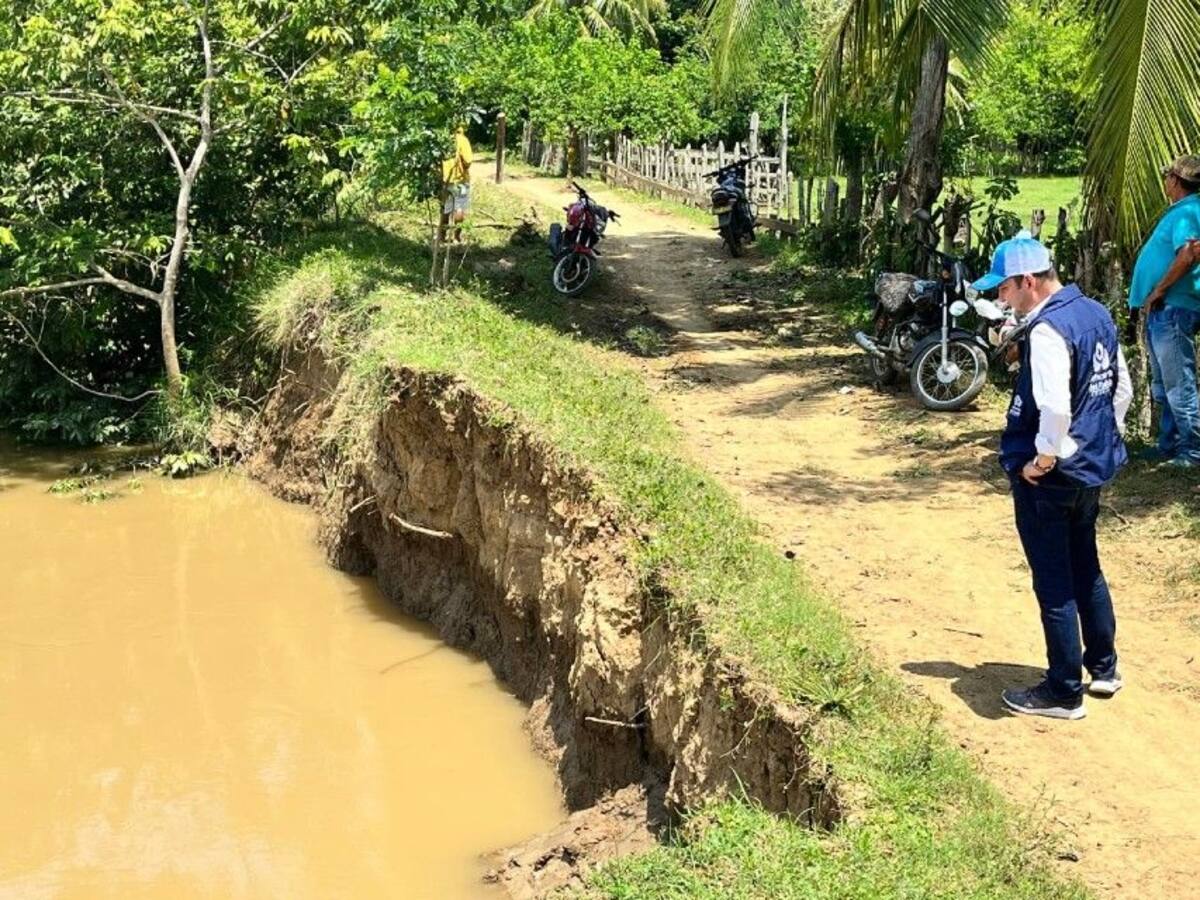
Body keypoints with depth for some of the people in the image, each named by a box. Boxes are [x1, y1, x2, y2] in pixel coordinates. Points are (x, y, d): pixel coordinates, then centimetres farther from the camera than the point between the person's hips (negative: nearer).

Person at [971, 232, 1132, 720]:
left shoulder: (1047, 330, -22)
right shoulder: (1096, 314, 6)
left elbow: (1055, 407, -32)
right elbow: (1122, 388, 13)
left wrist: (1043, 460, -19)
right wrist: (1105, 441, 17)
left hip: (1049, 479, -9)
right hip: (1092, 469, 9)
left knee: (1055, 586, 3)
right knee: (1086, 569, 23)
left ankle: (1063, 693, 14)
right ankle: (1103, 668, 37)